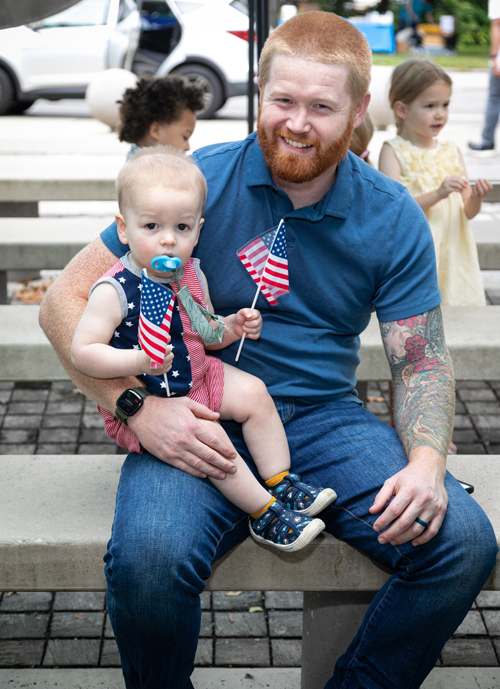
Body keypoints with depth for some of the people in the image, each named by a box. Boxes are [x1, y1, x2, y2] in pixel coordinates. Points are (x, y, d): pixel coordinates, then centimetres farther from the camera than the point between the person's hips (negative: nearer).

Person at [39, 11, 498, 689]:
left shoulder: (393, 217, 2)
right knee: (148, 556, -33)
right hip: (201, 422, -2)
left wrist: (427, 461, -16)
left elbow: (420, 358, 6)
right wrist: (138, 408, -19)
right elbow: (64, 302, -5)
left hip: (325, 417, 3)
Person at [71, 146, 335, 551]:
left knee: (253, 392, -1)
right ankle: (264, 514, -15)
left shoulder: (191, 275, 1)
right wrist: (139, 361, -38)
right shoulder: (115, 291, -24)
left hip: (196, 377, 8)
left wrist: (231, 327, -5)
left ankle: (282, 483, 7)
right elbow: (83, 352, -26)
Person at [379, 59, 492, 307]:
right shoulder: (393, 152, -6)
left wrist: (476, 198, -11)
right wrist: (438, 194, -24)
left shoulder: (451, 151, 9)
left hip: (453, 256, 5)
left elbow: (468, 212, 11)